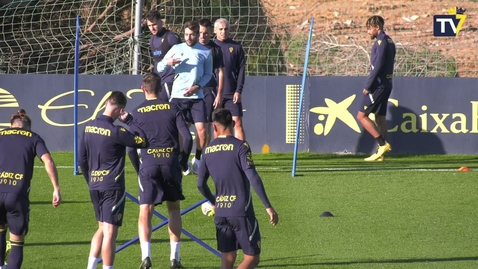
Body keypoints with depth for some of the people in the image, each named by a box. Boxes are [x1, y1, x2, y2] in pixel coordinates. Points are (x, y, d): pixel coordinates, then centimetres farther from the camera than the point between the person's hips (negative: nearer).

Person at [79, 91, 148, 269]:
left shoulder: (88, 128, 5)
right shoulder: (115, 131, -17)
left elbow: (82, 159, 12)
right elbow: (142, 141, -12)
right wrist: (130, 120, -3)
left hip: (94, 186, 7)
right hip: (112, 187, -7)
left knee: (102, 228, 19)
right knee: (110, 232, -3)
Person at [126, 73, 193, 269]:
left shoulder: (136, 113, 4)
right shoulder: (172, 109, 5)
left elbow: (131, 147, 0)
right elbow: (187, 138, -2)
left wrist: (138, 169, 13)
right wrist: (183, 161, 13)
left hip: (148, 165, -1)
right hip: (171, 163, 1)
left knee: (145, 212, -3)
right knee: (174, 209, 17)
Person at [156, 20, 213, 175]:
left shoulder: (205, 52, 5)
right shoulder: (177, 49, 6)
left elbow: (208, 74, 10)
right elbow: (160, 69, 7)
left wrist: (197, 87, -7)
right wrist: (167, 63, -17)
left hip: (196, 97, 0)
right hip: (177, 96, 0)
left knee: (202, 130, -10)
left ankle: (198, 160, 11)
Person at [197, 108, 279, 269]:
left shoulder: (208, 150, 8)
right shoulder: (240, 146, -8)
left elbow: (200, 184, 14)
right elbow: (253, 178, -17)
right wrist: (268, 207, -15)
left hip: (220, 213, 5)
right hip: (241, 211, -5)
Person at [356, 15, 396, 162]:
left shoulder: (381, 41, -14)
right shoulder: (389, 41, 16)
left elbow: (378, 66, -20)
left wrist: (368, 85, -17)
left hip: (377, 85, -10)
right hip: (386, 84, 10)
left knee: (362, 116, -6)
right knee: (380, 118, 9)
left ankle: (382, 144, -13)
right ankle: (380, 153, 7)